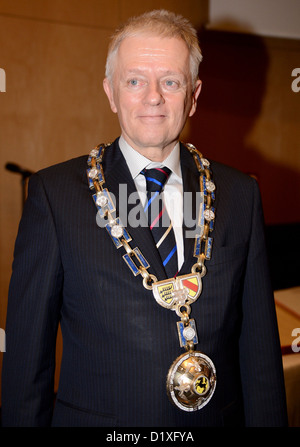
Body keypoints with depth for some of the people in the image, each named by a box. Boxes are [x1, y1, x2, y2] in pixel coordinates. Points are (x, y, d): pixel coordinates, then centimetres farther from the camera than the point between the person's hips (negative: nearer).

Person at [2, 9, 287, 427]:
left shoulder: (240, 195, -3)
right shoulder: (54, 193, -10)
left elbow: (259, 346, -1)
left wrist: (266, 420, -2)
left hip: (220, 417, 3)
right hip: (96, 416, -2)